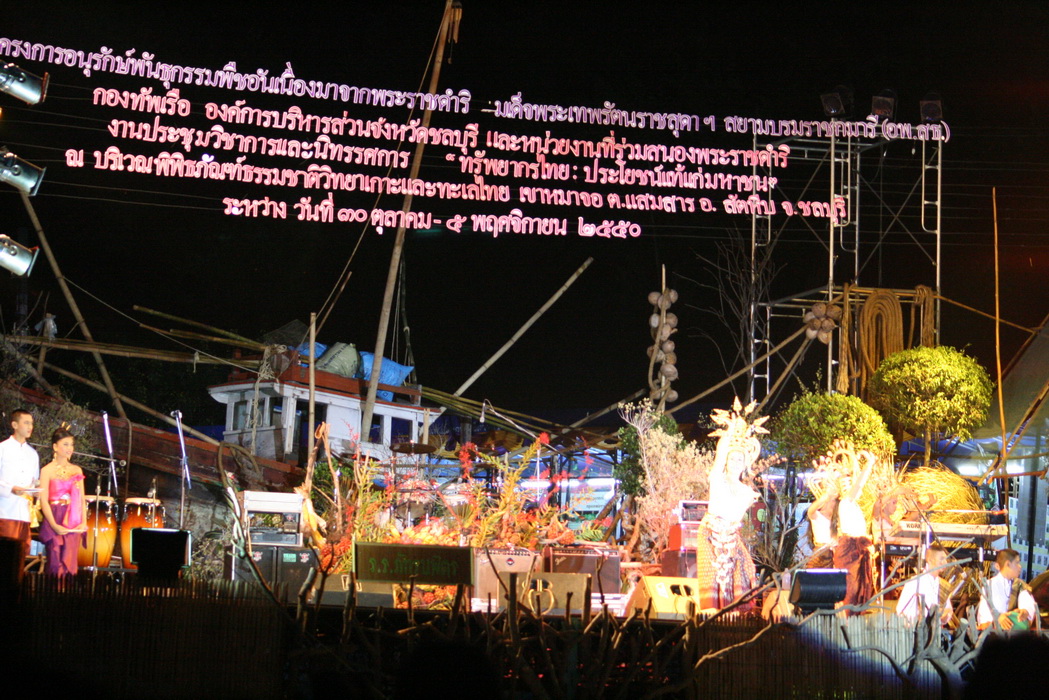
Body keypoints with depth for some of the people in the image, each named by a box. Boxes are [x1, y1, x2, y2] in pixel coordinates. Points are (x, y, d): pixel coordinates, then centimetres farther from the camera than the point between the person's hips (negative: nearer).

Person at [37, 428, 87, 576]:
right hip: (54, 521, -3)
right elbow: (44, 500, -6)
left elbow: (82, 499, 11)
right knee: (55, 564, -5)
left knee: (70, 564, 0)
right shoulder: (47, 471, 0)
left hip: (74, 524, 3)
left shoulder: (77, 470, 12)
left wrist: (83, 522, -2)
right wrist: (54, 525, -15)